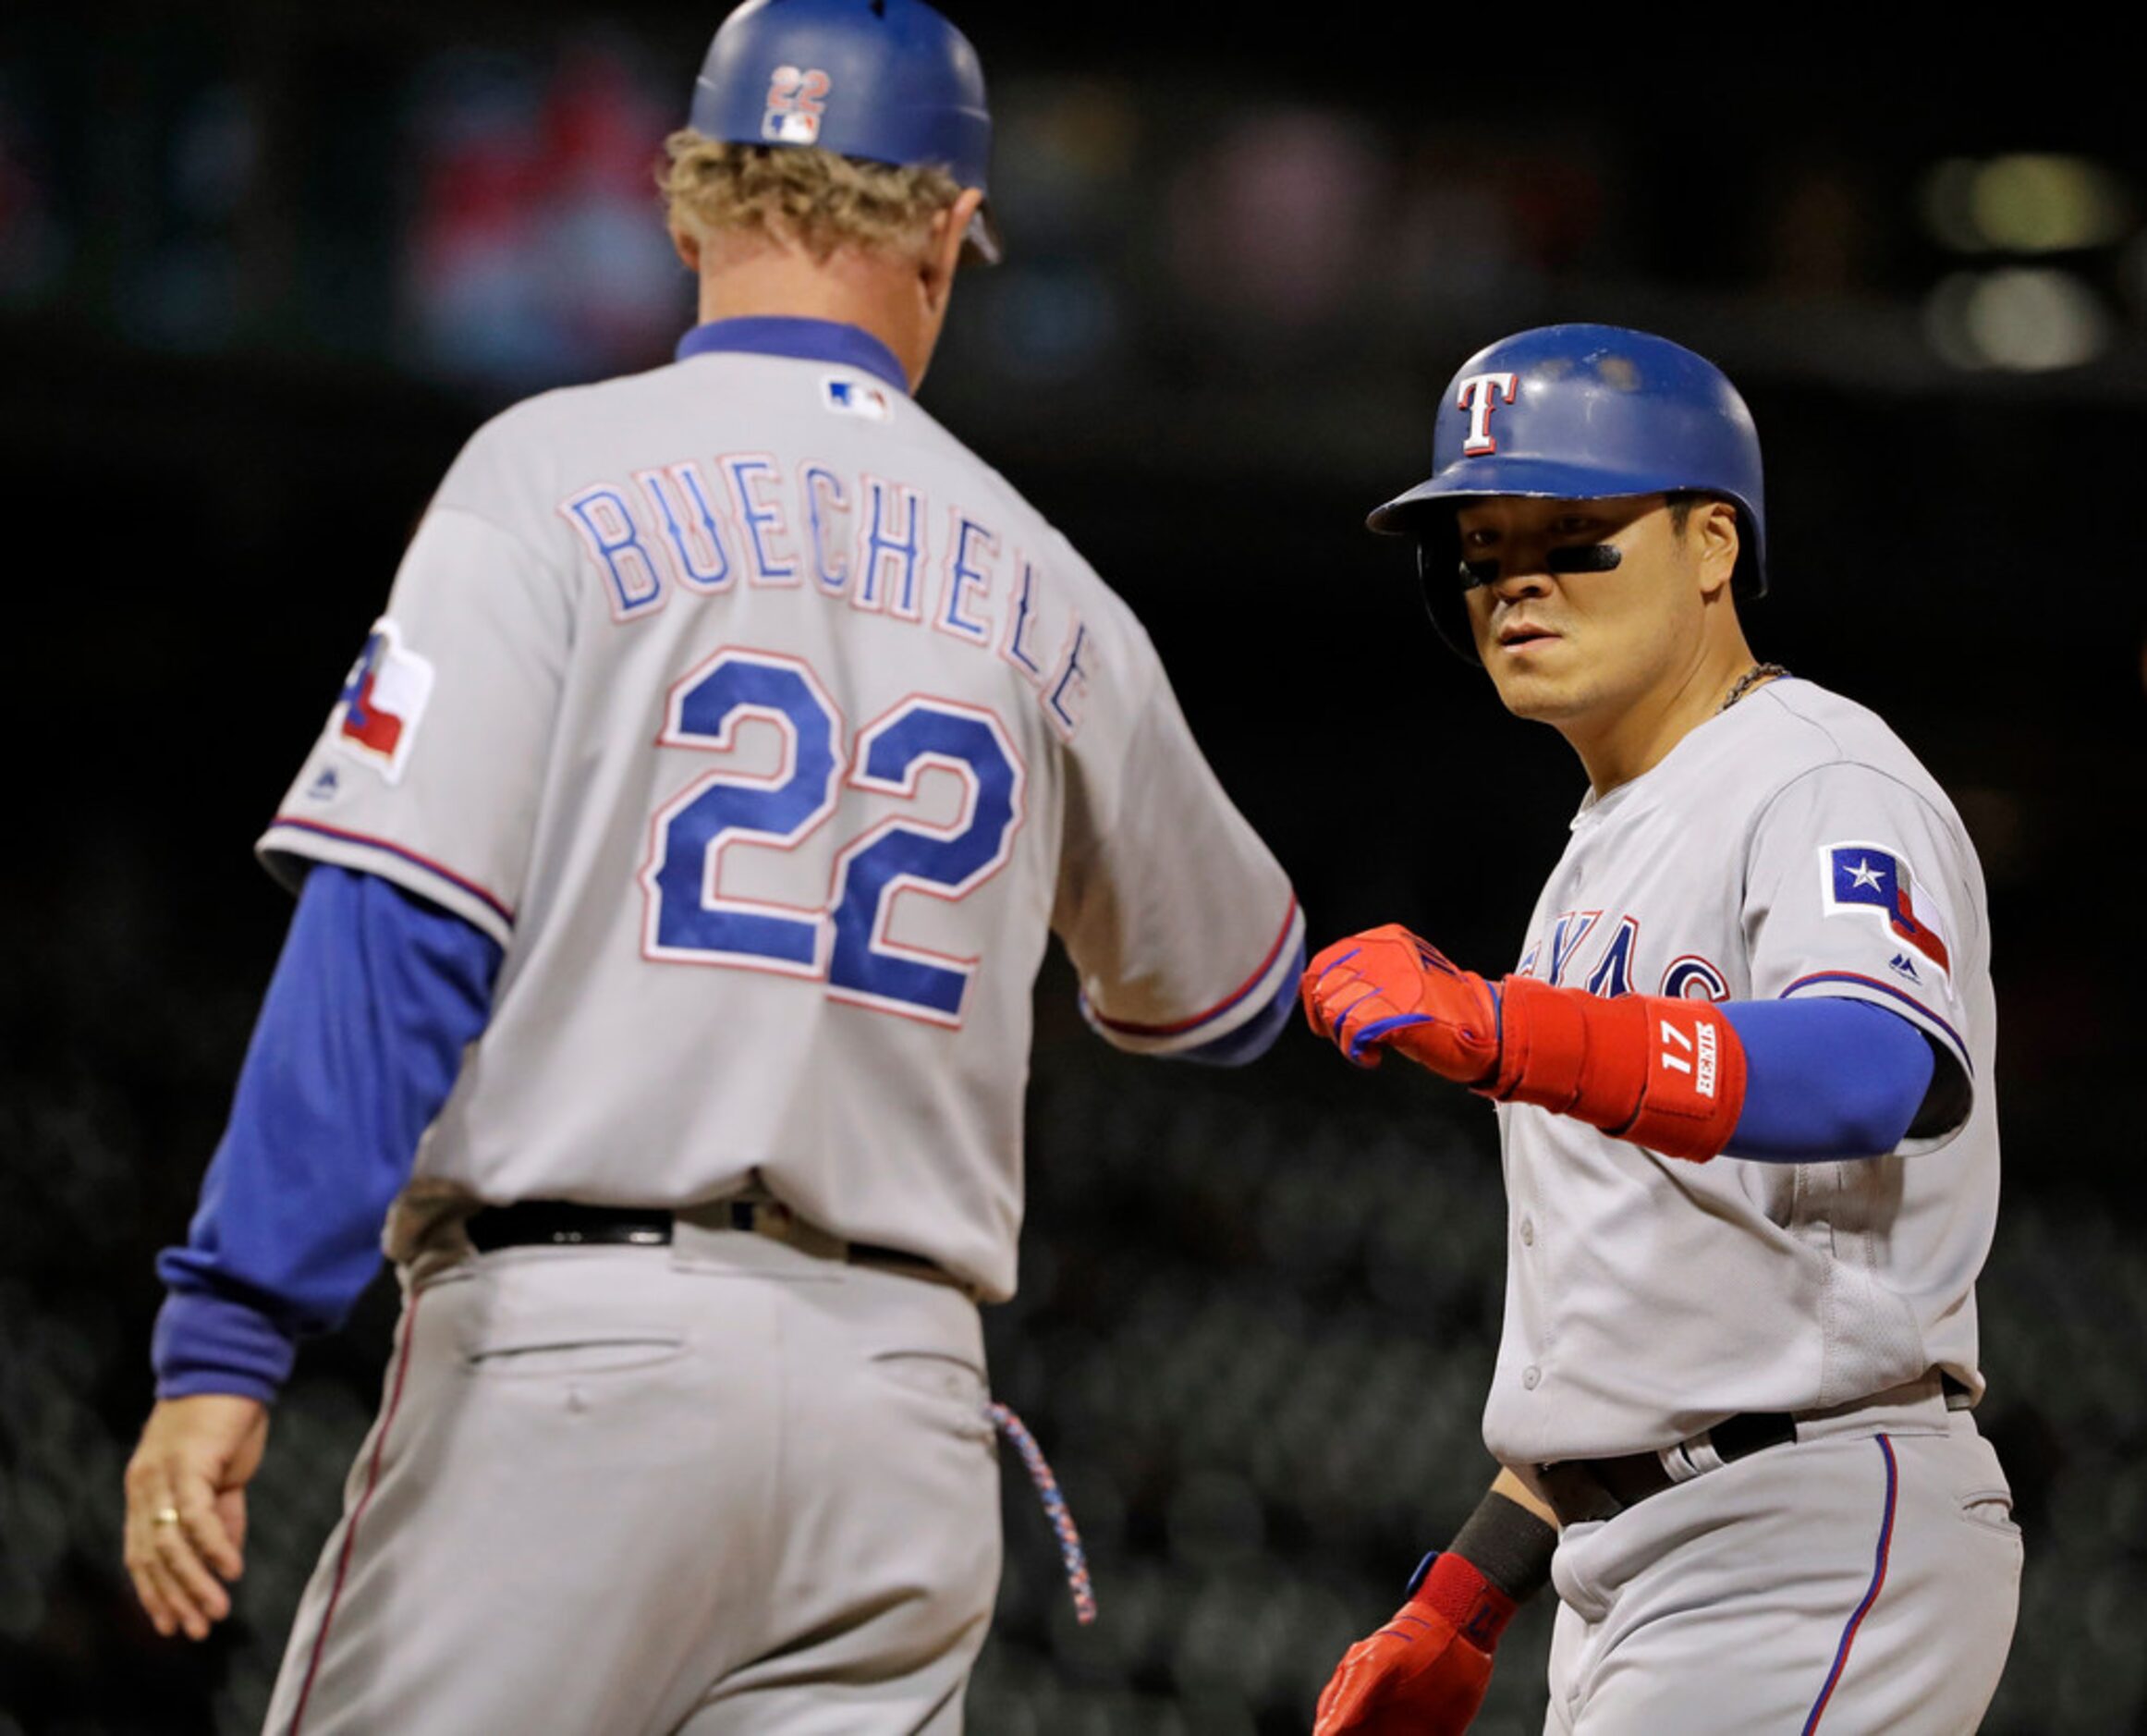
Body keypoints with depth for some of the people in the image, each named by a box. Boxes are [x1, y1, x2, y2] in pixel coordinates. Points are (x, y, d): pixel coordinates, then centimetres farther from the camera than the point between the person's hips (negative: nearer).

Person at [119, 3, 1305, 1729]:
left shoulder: (562, 474, 1)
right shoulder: (1044, 592, 15)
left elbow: (396, 933, -9)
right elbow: (1231, 993, 31)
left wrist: (225, 1344, -11)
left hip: (574, 1340, -4)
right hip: (904, 1382, 4)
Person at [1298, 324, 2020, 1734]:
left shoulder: (1825, 787, -10)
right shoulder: (1612, 844, 22)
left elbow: (1900, 1073, -34)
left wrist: (1504, 1032, -46)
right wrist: (1467, 1598, 21)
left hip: (1822, 1556, -10)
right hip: (1633, 1577, 10)